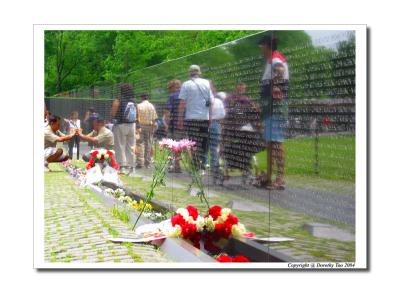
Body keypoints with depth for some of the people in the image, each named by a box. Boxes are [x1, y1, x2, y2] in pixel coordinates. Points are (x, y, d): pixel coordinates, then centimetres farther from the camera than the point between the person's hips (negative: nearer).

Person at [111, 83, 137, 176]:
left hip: (120, 125, -4)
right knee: (131, 147, 10)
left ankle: (122, 166, -5)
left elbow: (112, 114, -10)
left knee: (120, 146, 2)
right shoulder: (134, 103, 2)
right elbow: (137, 116, 6)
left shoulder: (118, 102, -10)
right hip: (132, 126, 4)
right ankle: (131, 168, 13)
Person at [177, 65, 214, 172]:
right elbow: (211, 101, 6)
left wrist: (180, 119, -1)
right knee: (203, 145, 8)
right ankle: (202, 168, 8)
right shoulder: (207, 83, 7)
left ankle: (195, 167, -4)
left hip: (191, 118, -2)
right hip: (205, 118, 2)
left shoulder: (186, 85, -1)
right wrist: (211, 117, 12)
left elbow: (182, 103, -5)